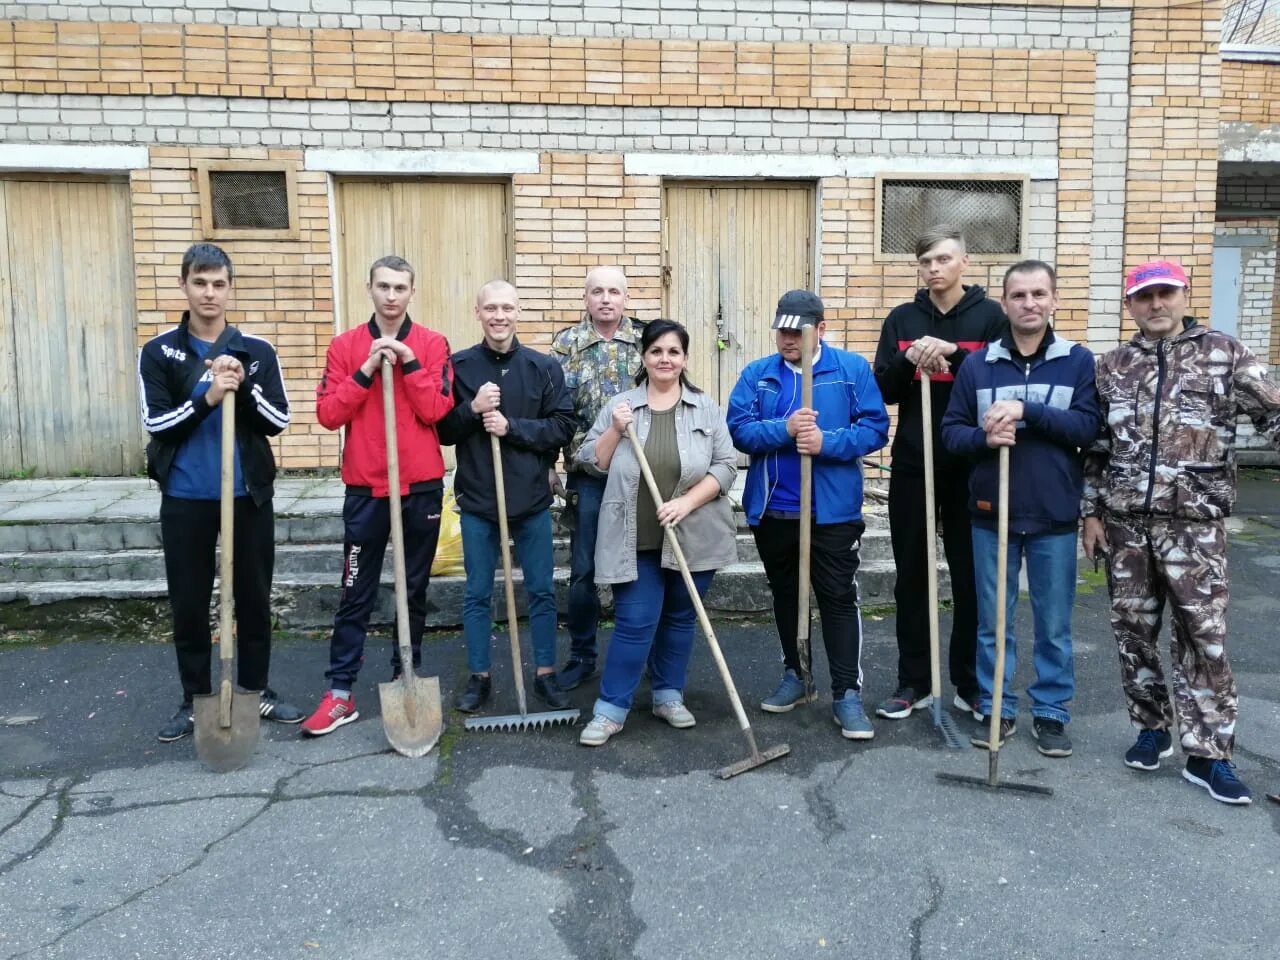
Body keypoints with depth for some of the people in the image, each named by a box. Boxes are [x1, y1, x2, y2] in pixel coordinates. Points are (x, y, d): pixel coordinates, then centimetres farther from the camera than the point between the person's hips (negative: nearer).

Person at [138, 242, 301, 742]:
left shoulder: (257, 351, 2)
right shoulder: (159, 352, 0)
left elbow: (279, 420, -2)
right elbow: (155, 422, -7)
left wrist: (243, 388, -19)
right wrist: (207, 399, -22)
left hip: (249, 496, 1)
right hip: (185, 500, 0)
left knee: (254, 598, 9)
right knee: (188, 604, 8)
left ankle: (256, 691, 25)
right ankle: (194, 700, 23)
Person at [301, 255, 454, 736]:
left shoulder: (433, 344, 1)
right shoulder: (344, 345, 2)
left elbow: (437, 411, -8)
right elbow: (327, 414, -6)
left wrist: (409, 361, -16)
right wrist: (368, 368, -14)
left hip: (422, 486, 1)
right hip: (365, 488, 0)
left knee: (415, 590, 11)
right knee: (355, 594, 3)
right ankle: (340, 693, 10)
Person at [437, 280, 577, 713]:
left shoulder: (544, 367, 0)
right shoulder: (458, 366, 0)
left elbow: (563, 426, -4)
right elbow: (441, 431, 1)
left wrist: (512, 426, -16)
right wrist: (473, 409, -17)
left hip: (532, 499, 0)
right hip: (477, 499, 0)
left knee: (542, 591, 9)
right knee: (477, 594, 9)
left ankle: (545, 675, 22)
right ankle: (478, 678, 23)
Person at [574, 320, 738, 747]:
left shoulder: (706, 408, 2)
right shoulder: (619, 405, 2)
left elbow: (726, 466, -3)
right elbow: (591, 462, 4)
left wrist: (687, 502, -14)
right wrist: (616, 431, -12)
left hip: (693, 538, 2)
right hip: (637, 541, -1)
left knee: (680, 618, 13)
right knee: (634, 622, -2)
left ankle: (668, 695, 29)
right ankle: (611, 708, 8)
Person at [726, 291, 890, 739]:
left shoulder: (852, 368, -2)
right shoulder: (756, 374, 4)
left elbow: (875, 428, -7)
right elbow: (739, 429, -5)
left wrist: (826, 442, -22)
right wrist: (785, 429, -22)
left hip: (833, 510, -3)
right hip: (772, 510, 3)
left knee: (839, 598, -1)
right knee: (784, 595, 16)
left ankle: (847, 693, 7)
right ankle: (793, 675, 32)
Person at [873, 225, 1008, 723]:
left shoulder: (990, 316, 0)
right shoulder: (901, 319, 8)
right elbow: (884, 391, 3)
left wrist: (952, 352, -20)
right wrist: (909, 359, -16)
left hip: (970, 466, -2)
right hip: (911, 465, 2)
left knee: (971, 577, 6)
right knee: (911, 578, 8)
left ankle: (971, 684, 19)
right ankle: (914, 682, 19)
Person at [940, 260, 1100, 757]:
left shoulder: (1079, 361, 1)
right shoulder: (977, 364, 3)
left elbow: (1088, 427, -11)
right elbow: (951, 431, 3)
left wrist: (1026, 410, -22)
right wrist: (984, 438, -18)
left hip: (1055, 516, -1)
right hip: (991, 514, 1)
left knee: (1054, 623, 9)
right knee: (992, 621, 10)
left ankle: (1051, 712, 25)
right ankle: (997, 709, 23)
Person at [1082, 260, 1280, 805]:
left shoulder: (1223, 354, 2)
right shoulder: (1111, 367, 9)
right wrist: (1091, 512, 7)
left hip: (1195, 525, -3)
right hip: (1124, 524, 3)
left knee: (1203, 638, -1)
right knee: (1132, 631, 10)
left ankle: (1208, 755, 9)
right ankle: (1152, 728, 28)